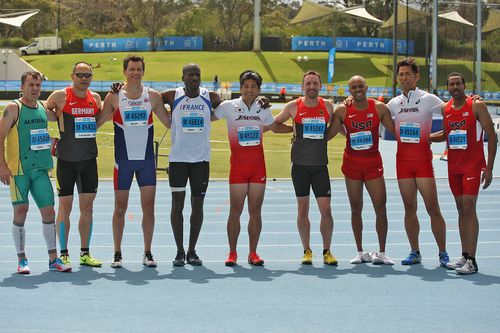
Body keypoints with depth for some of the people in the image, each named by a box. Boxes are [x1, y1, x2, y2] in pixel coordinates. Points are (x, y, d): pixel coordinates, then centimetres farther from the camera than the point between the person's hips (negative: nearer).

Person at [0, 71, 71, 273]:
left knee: (48, 211, 3)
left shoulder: (43, 108, 12)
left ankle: (53, 259, 11)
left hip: (40, 168, 5)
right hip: (18, 169, -5)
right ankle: (22, 260, 6)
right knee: (21, 211, -4)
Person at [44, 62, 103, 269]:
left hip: (89, 159, 4)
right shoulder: (60, 96, -6)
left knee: (87, 207, 7)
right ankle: (63, 254, 8)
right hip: (66, 159, -4)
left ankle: (85, 254, 15)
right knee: (65, 206, 1)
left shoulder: (95, 98, 7)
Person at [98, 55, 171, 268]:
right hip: (123, 160, -1)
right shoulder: (114, 97, -1)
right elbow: (95, 123, 5)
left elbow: (169, 123, 11)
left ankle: (147, 253, 10)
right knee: (120, 207, 3)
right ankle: (117, 254, 12)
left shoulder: (153, 96, 3)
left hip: (147, 159, 1)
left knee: (148, 207, 1)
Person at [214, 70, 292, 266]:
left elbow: (275, 127, 27)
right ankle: (232, 253, 6)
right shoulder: (228, 106, 0)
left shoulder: (263, 109, 9)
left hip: (258, 165, 3)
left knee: (255, 211, 4)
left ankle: (253, 253, 11)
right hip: (237, 166, -3)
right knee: (235, 211, -3)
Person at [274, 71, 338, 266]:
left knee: (326, 209, -4)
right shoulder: (293, 106, 0)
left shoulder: (327, 106, 3)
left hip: (320, 165, 1)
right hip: (300, 164, -1)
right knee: (303, 209, 4)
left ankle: (327, 252, 7)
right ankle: (307, 251, 15)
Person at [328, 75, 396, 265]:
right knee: (356, 208, 6)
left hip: (373, 162, -1)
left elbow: (396, 131, 3)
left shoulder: (379, 108, -3)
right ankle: (360, 252, 16)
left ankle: (381, 253, 2)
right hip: (351, 162, 1)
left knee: (380, 207, -6)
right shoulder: (342, 111, -1)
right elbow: (327, 135, 2)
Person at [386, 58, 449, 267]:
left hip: (423, 159, -4)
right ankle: (415, 253, 14)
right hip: (402, 161, 4)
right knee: (409, 208, 6)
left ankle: (443, 254, 2)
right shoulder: (394, 103, 10)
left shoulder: (428, 99, -3)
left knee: (433, 208, -6)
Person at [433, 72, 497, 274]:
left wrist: (489, 167, -13)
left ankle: (472, 261, -11)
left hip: (473, 165, -6)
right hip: (453, 166, 6)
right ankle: (464, 256, 14)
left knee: (469, 209, -11)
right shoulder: (445, 109, 8)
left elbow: (492, 136, -9)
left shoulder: (477, 106, -8)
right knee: (461, 210, 8)